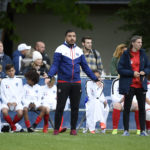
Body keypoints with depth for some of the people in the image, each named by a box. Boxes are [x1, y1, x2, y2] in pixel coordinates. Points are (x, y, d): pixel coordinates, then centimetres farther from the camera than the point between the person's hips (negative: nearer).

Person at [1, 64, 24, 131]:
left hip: (16, 102, 0)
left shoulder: (19, 80, 14)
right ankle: (13, 126, -9)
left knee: (20, 113, -31)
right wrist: (7, 102, -9)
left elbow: (21, 93, 9)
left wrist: (16, 102, -7)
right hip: (6, 102, 0)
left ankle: (12, 123, 2)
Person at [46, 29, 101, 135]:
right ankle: (56, 129, 3)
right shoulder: (60, 49, 0)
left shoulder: (79, 51, 13)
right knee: (60, 107, -4)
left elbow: (85, 67, 17)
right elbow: (55, 65, -5)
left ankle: (73, 129, 12)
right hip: (63, 83, -4)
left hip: (76, 83, 4)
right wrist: (49, 76, -22)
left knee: (75, 107, 4)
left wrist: (95, 79, 16)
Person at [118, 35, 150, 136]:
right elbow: (120, 69, -6)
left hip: (141, 85, 3)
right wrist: (132, 73, -16)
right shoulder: (126, 55, -5)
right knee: (127, 108, 1)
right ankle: (126, 130, 7)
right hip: (129, 85, -3)